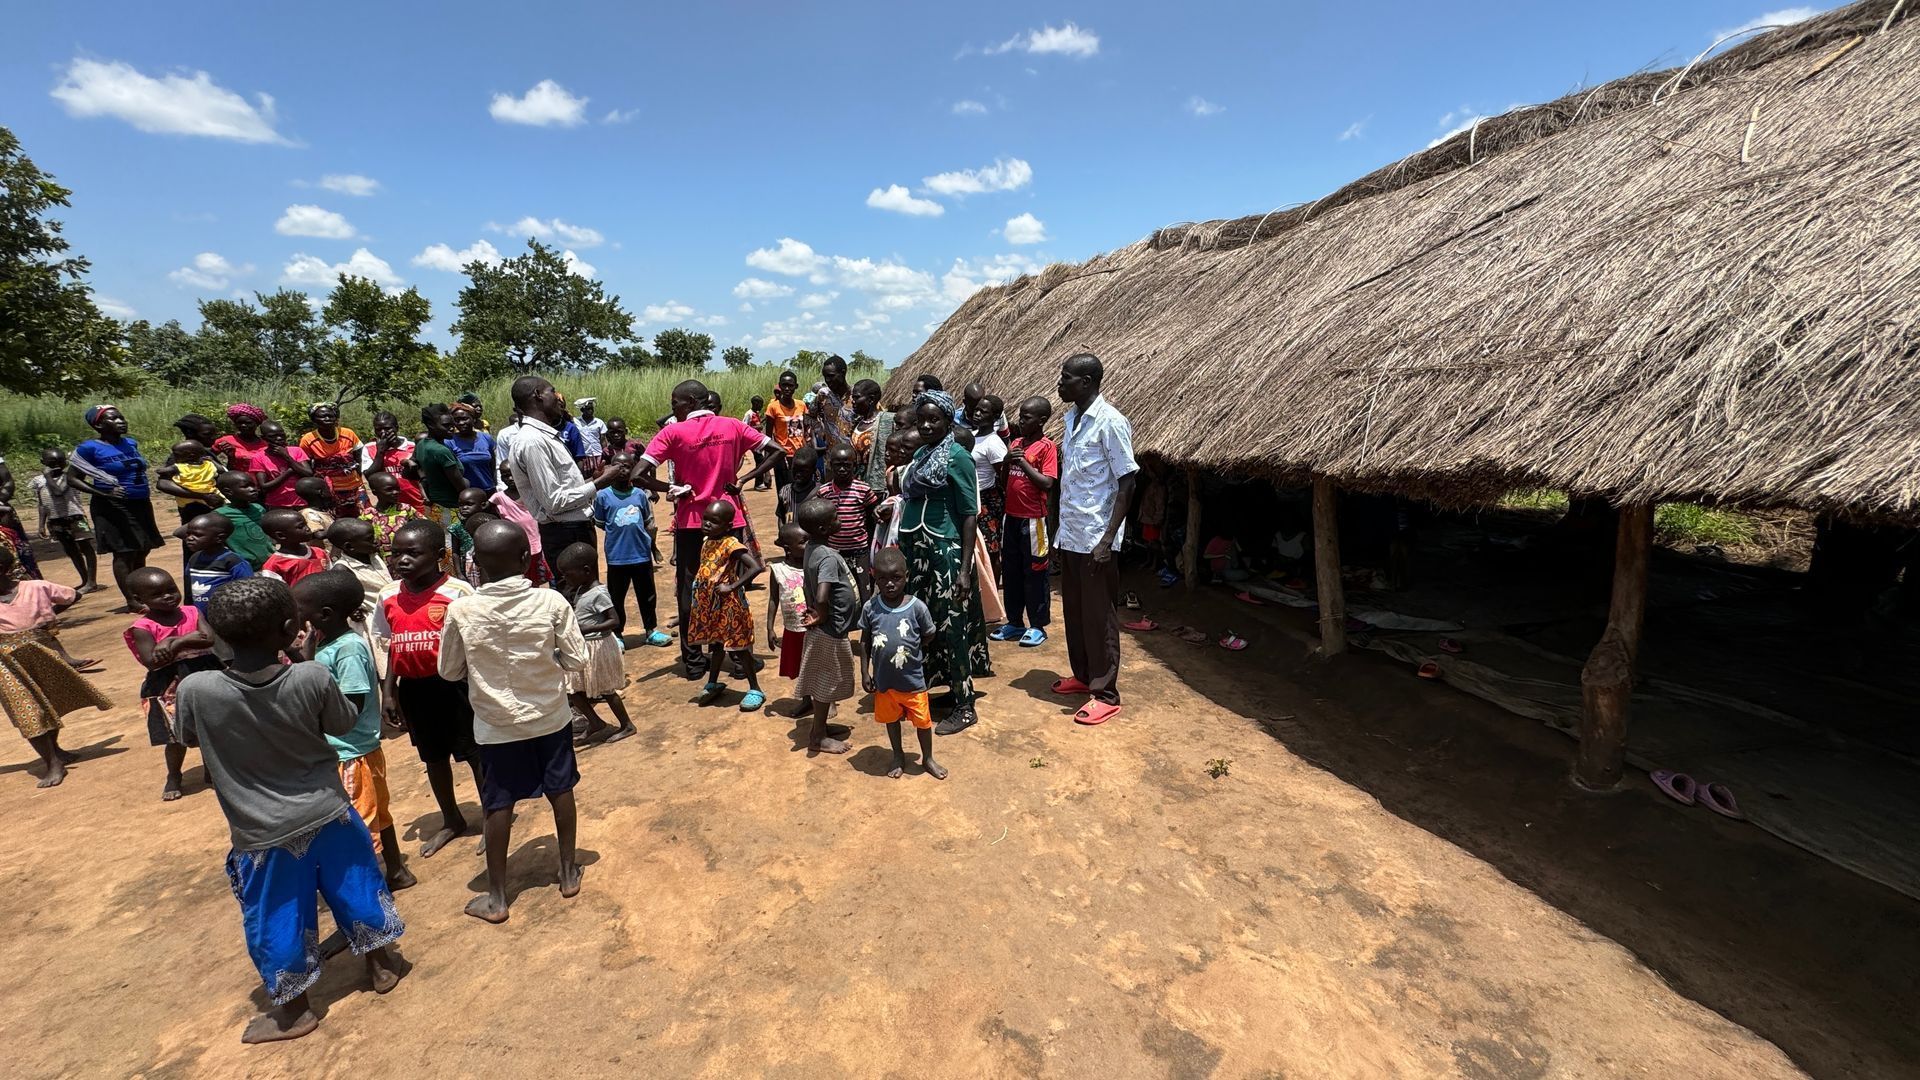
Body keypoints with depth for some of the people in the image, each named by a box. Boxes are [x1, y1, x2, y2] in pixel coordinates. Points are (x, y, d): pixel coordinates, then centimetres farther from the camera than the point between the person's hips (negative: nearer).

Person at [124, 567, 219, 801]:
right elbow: (151, 661, -18)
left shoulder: (191, 612, -1)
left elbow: (210, 638, -14)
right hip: (170, 686, -2)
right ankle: (173, 776, 28)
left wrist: (173, 643, -24)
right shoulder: (143, 627, -10)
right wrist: (186, 640, -21)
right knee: (177, 736, 5)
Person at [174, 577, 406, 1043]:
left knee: (277, 919, 19)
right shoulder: (312, 677, -21)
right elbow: (344, 723, -2)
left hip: (263, 834, -1)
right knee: (356, 886, 22)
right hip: (329, 813, 1)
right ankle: (381, 964, 41)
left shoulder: (195, 690, -20)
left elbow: (190, 735, 3)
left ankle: (292, 1009, 37)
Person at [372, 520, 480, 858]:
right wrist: (389, 691, 9)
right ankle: (452, 820, 41)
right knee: (433, 756, 20)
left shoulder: (457, 592, -15)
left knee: (474, 753, 7)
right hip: (412, 687, 6)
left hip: (453, 684, -6)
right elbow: (393, 648, 11)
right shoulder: (388, 596, 2)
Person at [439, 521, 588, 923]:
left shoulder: (461, 610, -16)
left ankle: (496, 898, 24)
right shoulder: (551, 602, -17)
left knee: (498, 806, 13)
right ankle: (569, 872, 31)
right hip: (550, 717, 0)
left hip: (496, 724, 0)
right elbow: (577, 659, -10)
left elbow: (450, 671, -4)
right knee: (560, 792, 17)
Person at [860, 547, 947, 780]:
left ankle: (928, 758, 38)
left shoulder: (917, 607, -17)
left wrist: (911, 651, -3)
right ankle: (898, 757, 44)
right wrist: (865, 672, 0)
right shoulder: (870, 607, -11)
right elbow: (864, 641, 0)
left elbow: (928, 638, -1)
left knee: (922, 720, 13)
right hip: (883, 680, 2)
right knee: (891, 719, 21)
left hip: (913, 680, -2)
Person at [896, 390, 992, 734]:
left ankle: (964, 707, 11)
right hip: (915, 551, 7)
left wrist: (965, 568, -17)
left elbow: (970, 515, -12)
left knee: (951, 629, -1)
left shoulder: (958, 457, -9)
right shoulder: (919, 454, 12)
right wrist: (903, 552, 16)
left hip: (944, 553, -7)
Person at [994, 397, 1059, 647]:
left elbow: (1047, 483, -18)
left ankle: (1038, 626, 14)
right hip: (1011, 516, 7)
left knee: (1034, 573, 2)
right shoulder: (1016, 443, 10)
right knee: (1010, 571, 13)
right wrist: (1008, 459, -4)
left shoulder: (1046, 447, -10)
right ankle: (1015, 622, 25)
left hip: (1033, 519, -7)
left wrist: (1023, 462, -18)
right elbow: (1002, 475, 15)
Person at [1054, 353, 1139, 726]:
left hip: (1095, 538, -8)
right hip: (1070, 534, 8)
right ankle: (1083, 675, 33)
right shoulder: (1072, 418, 10)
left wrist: (1108, 539, -20)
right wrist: (1060, 528, 16)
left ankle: (1106, 694, 13)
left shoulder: (1110, 422, -15)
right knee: (1074, 610, 17)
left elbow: (1126, 483, -16)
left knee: (1099, 616, 1)